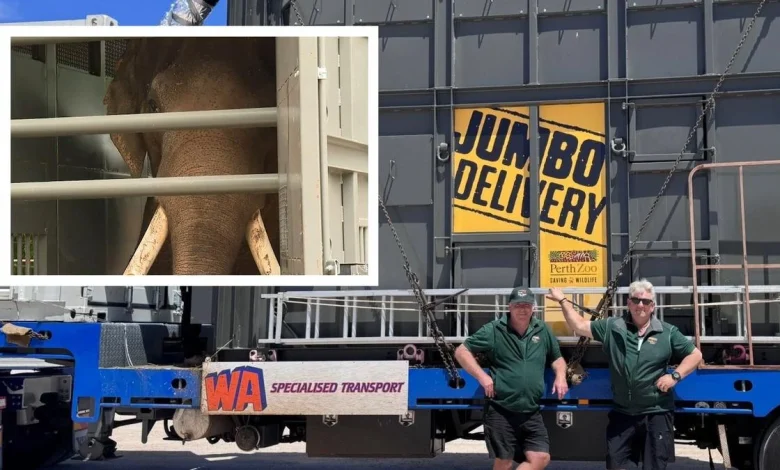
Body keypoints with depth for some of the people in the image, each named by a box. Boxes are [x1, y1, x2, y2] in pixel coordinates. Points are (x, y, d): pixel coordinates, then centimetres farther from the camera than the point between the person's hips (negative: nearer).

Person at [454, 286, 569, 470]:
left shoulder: (543, 330, 8)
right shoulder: (494, 330, -5)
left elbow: (557, 358, 23)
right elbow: (462, 351, -2)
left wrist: (560, 376, 2)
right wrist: (482, 376, -11)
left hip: (531, 412, 4)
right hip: (500, 411, -4)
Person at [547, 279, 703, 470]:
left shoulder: (668, 332, 1)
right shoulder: (612, 327, 4)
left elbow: (695, 355, 6)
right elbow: (579, 326, 9)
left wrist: (675, 376, -6)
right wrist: (563, 300, 7)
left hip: (656, 414, -2)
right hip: (622, 413, 2)